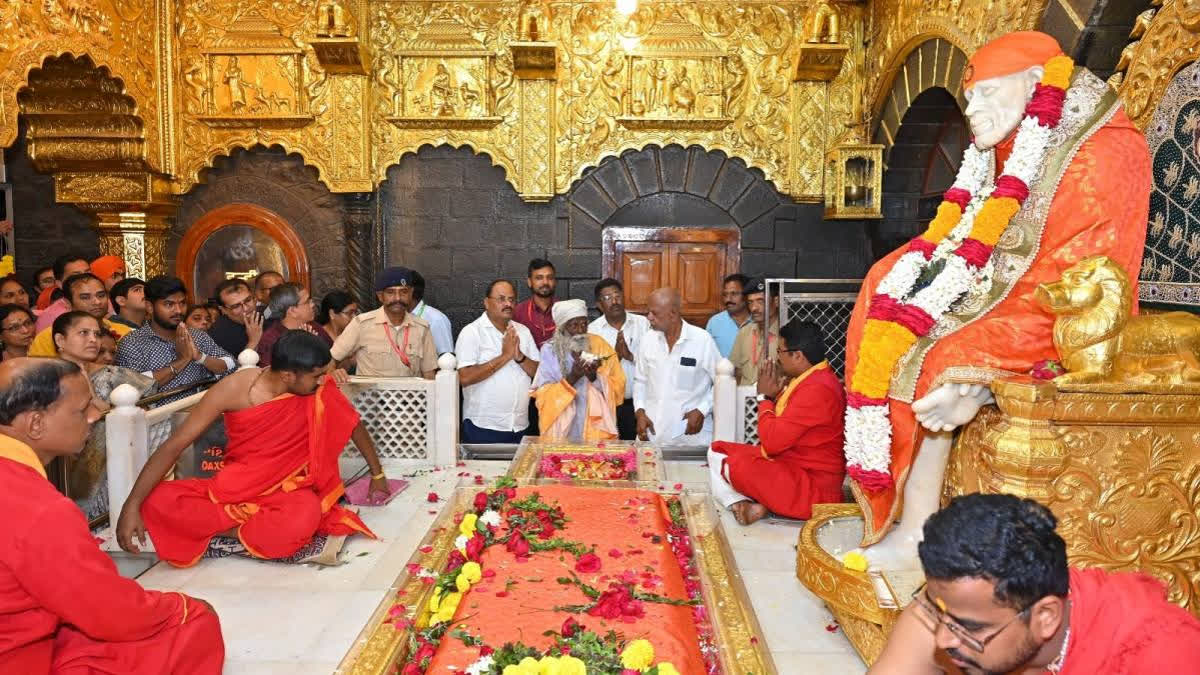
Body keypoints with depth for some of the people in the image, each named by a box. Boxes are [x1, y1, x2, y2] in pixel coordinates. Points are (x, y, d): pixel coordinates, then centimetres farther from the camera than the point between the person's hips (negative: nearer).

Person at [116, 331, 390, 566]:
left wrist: (377, 474, 15)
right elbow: (173, 446, -16)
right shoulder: (234, 389, -18)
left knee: (303, 519, -38)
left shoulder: (321, 389, -14)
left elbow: (354, 425, 6)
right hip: (233, 487, 1)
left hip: (287, 489, -1)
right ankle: (258, 527, -19)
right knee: (158, 502, -25)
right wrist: (132, 505, -24)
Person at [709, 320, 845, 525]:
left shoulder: (818, 389, -25)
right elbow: (779, 432, 18)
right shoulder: (810, 378, 9)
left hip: (813, 486, -11)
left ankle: (755, 505, -3)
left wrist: (765, 397, -11)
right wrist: (774, 395, 3)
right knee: (718, 450, 10)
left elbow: (773, 442, -24)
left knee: (734, 465, -30)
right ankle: (742, 504, -12)